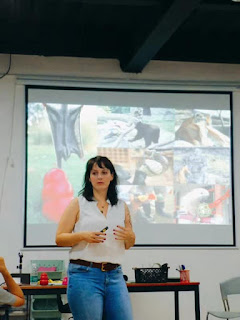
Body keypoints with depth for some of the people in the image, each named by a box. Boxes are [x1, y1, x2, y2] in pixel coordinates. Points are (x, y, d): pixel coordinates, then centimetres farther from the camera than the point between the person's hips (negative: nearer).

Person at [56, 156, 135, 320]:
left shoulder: (121, 206, 15)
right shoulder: (78, 203, 5)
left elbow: (129, 245, 19)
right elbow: (59, 238, 1)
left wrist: (129, 236, -4)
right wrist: (83, 236, -16)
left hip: (114, 275, 4)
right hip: (84, 274, -3)